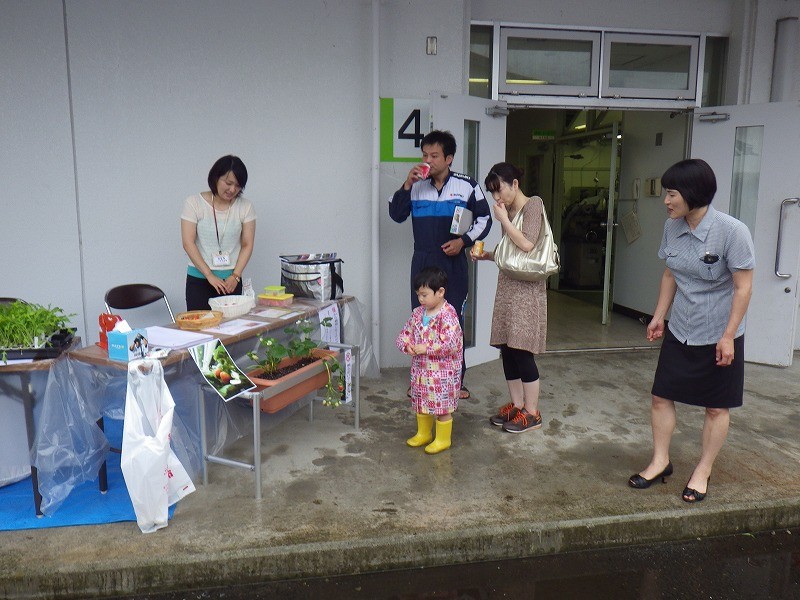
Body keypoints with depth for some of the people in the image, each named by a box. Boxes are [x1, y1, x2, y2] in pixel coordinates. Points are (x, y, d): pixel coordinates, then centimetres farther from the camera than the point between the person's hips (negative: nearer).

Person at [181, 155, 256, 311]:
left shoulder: (245, 207, 2)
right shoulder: (194, 203, -2)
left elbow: (247, 245, 1)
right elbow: (188, 243, -7)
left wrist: (235, 276, -9)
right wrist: (210, 275, -12)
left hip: (231, 280, 1)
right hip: (199, 279, -1)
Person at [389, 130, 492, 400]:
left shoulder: (467, 186, -1)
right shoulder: (417, 185, 5)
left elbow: (484, 219, 5)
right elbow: (396, 215, 4)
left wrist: (463, 240, -9)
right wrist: (407, 185, -8)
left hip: (453, 263, -2)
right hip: (422, 263, 2)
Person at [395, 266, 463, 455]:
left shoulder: (448, 315, -19)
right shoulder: (418, 313, 4)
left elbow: (451, 343, -27)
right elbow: (406, 332, 11)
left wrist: (427, 348, -26)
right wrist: (406, 344, -11)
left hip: (443, 372, -7)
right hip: (420, 369, 8)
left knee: (442, 406, 6)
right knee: (421, 403, 20)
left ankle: (443, 439, 23)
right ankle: (423, 433, 40)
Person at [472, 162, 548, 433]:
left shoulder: (533, 204, -7)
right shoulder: (509, 211, 15)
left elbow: (526, 245, -19)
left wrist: (503, 218, -11)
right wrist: (488, 256, 6)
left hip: (526, 288, -8)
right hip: (507, 285, 8)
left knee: (521, 350, -5)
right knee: (507, 348, 9)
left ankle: (531, 413, 6)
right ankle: (516, 404, 22)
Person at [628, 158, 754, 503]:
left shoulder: (732, 231, -19)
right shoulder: (672, 227, -2)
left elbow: (743, 287, -16)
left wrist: (728, 336, -17)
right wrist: (659, 316, 10)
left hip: (718, 335, -5)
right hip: (679, 332, 5)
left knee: (716, 408, 9)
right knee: (661, 396, 7)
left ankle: (702, 473, 24)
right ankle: (660, 462, 24)